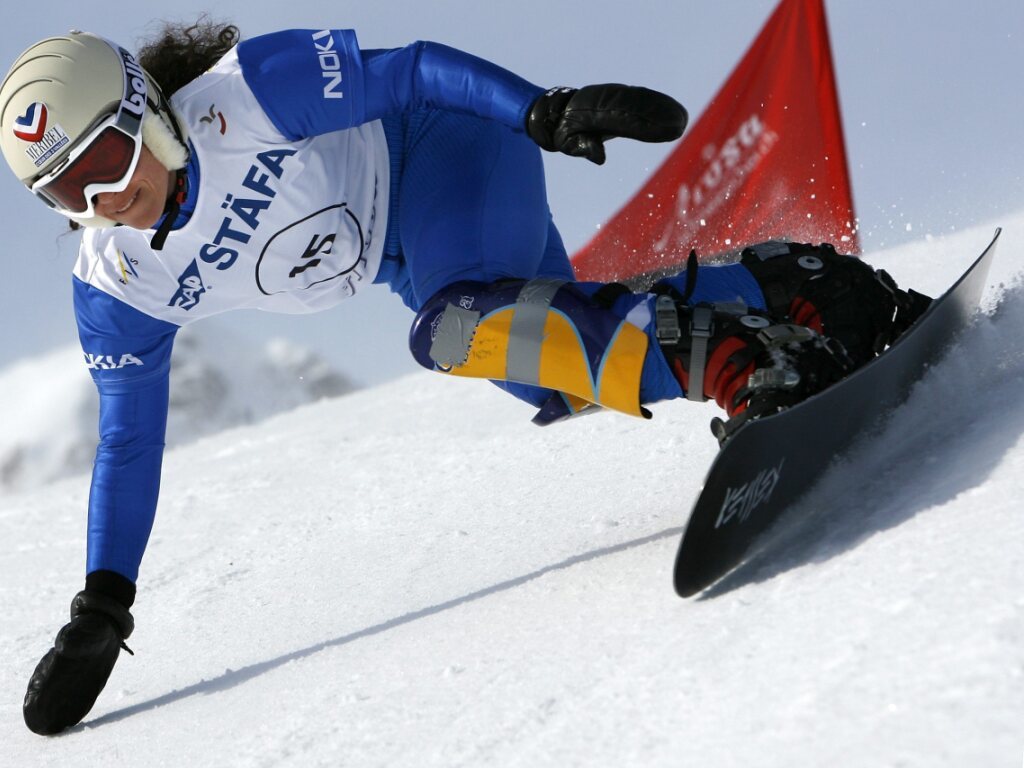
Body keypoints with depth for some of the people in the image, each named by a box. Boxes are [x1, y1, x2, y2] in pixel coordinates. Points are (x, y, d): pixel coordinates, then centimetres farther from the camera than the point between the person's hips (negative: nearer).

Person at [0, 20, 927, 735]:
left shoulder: (245, 95, -28)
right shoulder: (118, 289, -11)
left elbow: (409, 72, -23)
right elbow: (129, 443, -2)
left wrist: (549, 109, -37)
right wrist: (101, 608, -6)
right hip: (406, 257, 7)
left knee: (456, 328, -34)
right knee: (569, 388, -5)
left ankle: (716, 351, -37)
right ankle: (782, 284, 4)